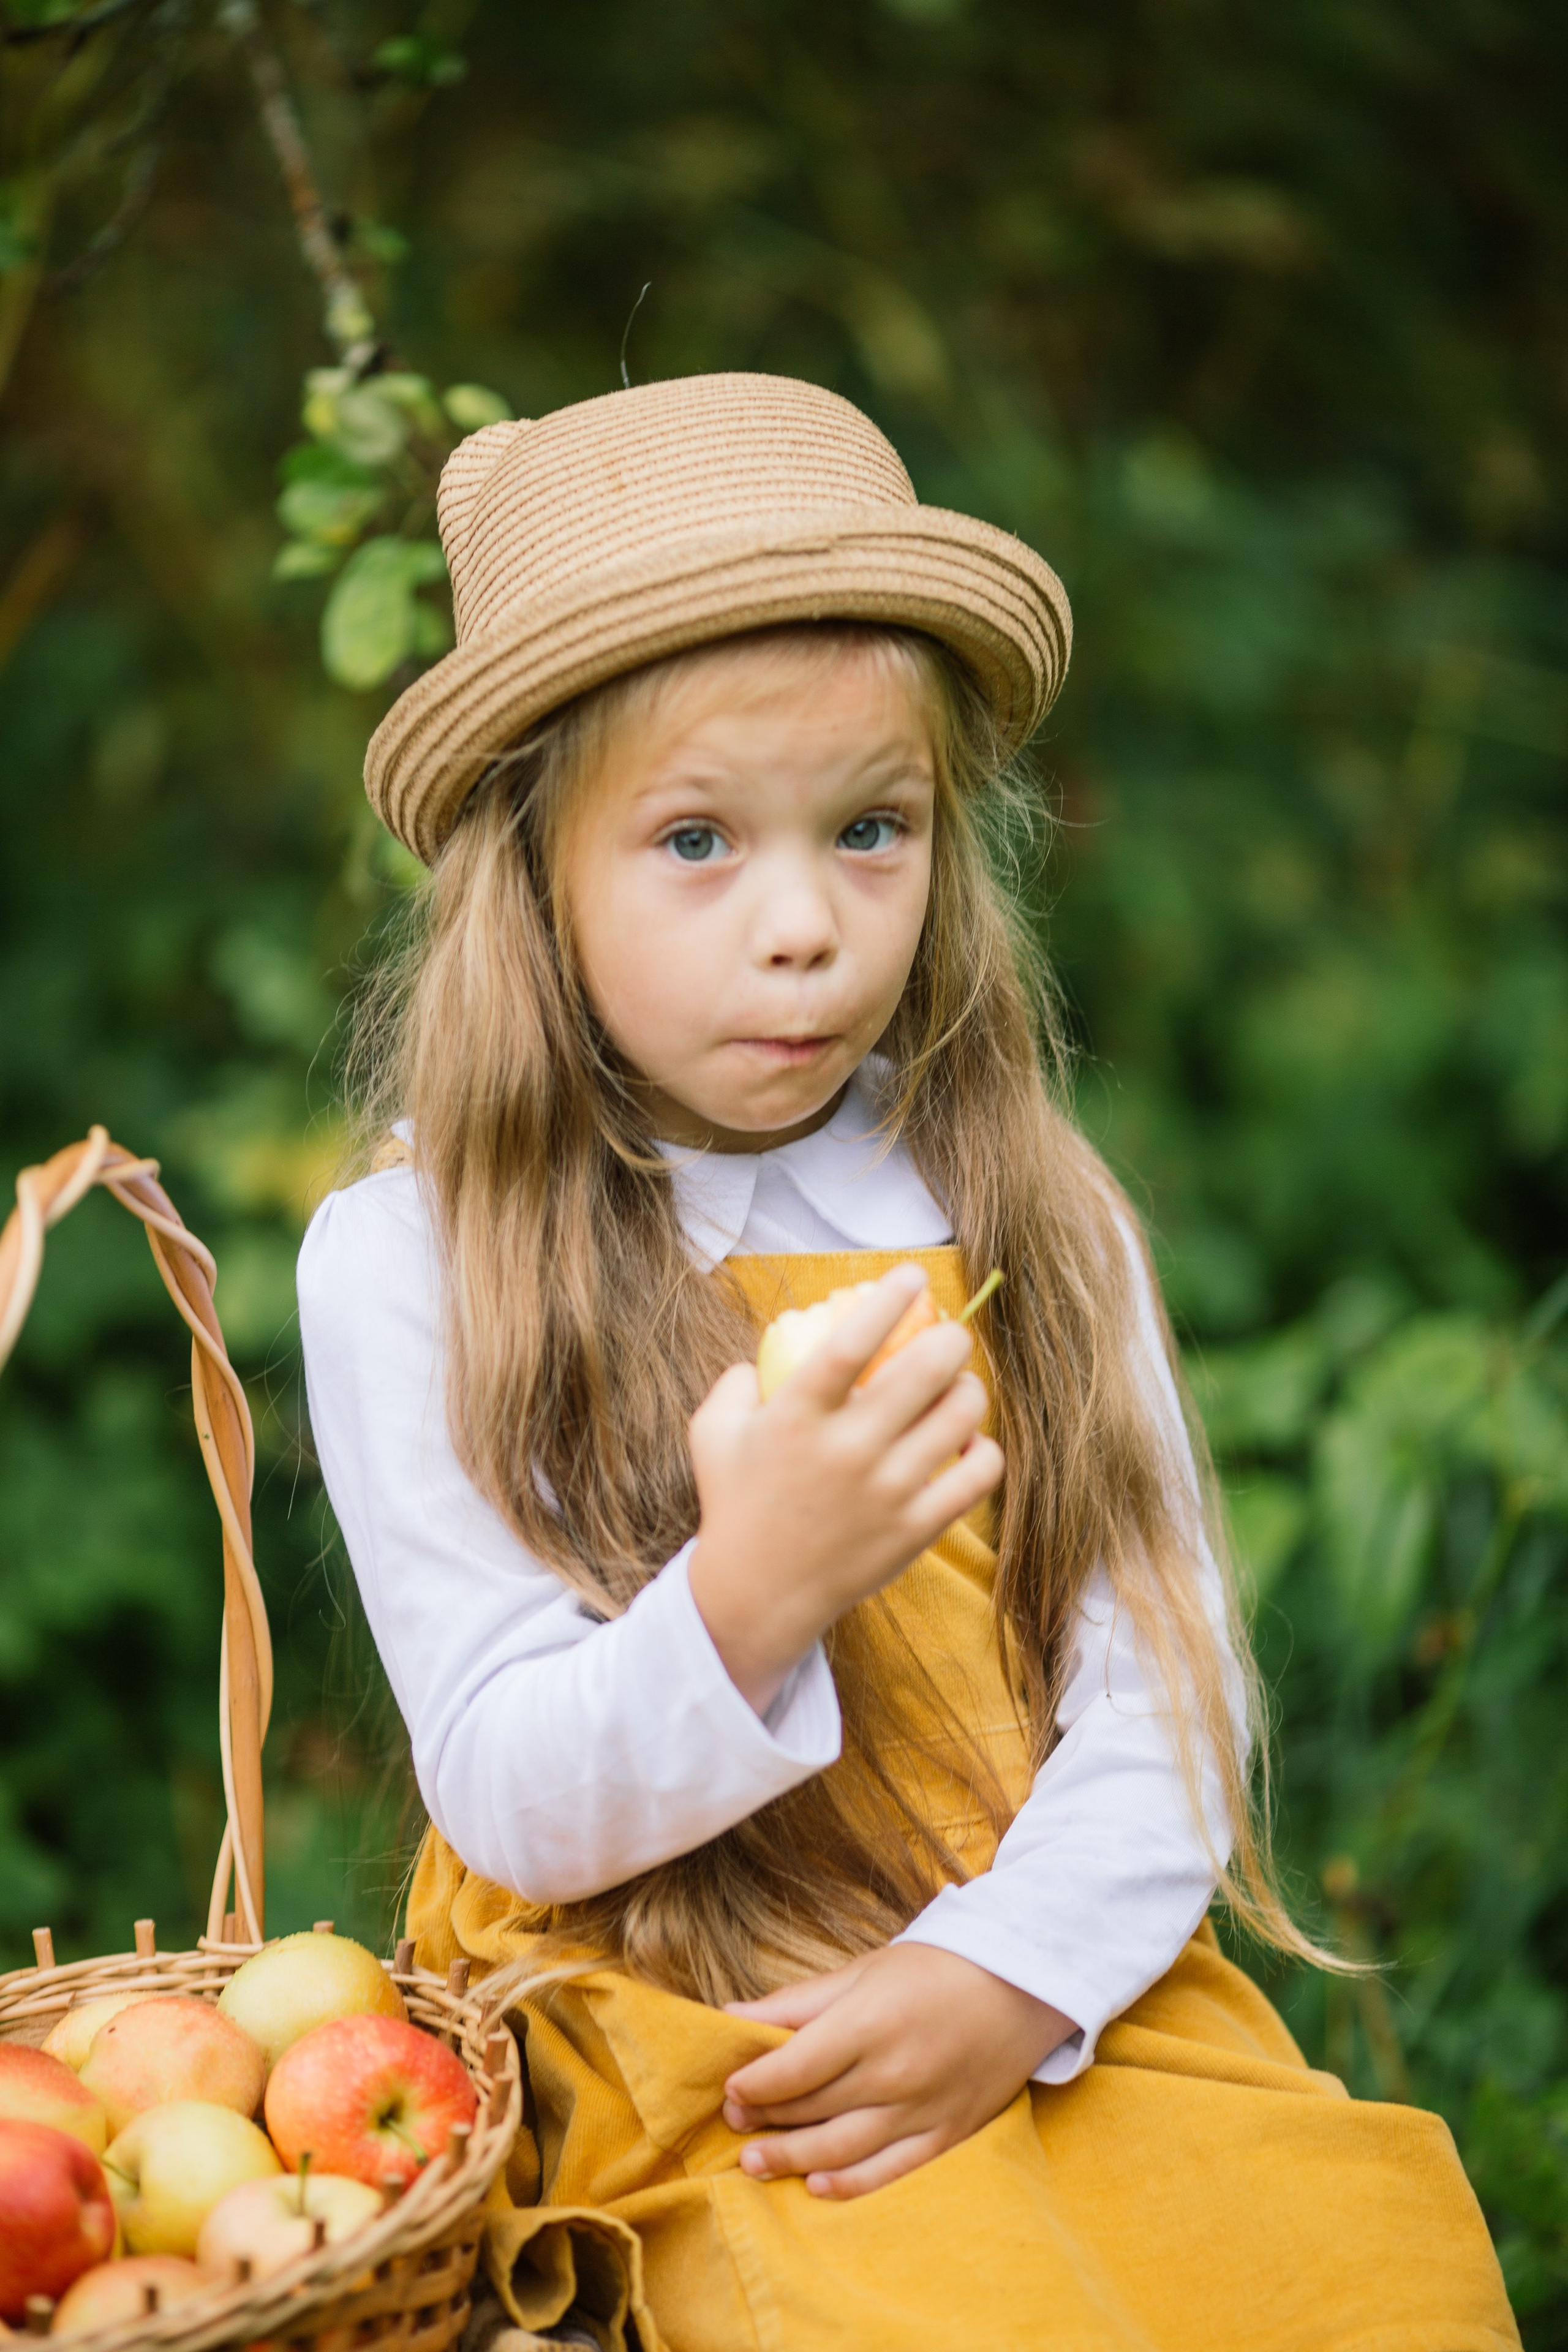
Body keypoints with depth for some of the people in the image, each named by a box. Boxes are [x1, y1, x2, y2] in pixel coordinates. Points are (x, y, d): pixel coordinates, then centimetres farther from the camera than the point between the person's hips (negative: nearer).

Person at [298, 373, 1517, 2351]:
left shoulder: (1022, 1210, 5)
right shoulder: (409, 1266, -5)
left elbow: (1168, 1670, 1)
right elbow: (512, 1805, -8)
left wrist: (1014, 1971, -15)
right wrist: (749, 1598, -26)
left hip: (1065, 1987, 3)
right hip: (669, 2015, -3)